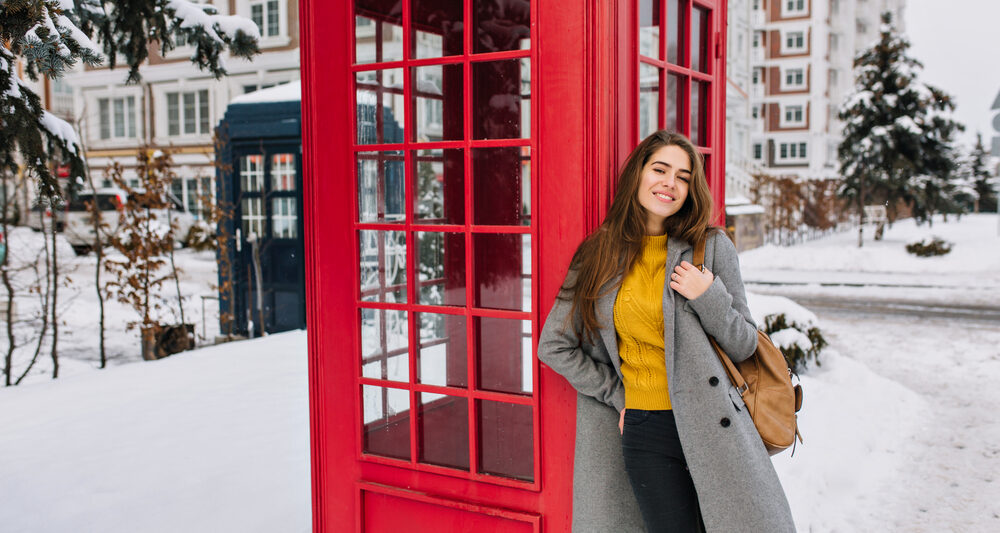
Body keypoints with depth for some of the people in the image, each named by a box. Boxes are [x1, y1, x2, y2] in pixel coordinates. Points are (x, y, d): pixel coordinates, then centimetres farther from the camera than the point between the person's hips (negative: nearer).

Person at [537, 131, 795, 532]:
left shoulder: (712, 247, 1)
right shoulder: (600, 255, 4)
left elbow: (744, 347, 4)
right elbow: (553, 346, 8)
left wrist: (710, 297, -12)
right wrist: (616, 394, 4)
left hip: (711, 425, 0)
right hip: (643, 429, 1)